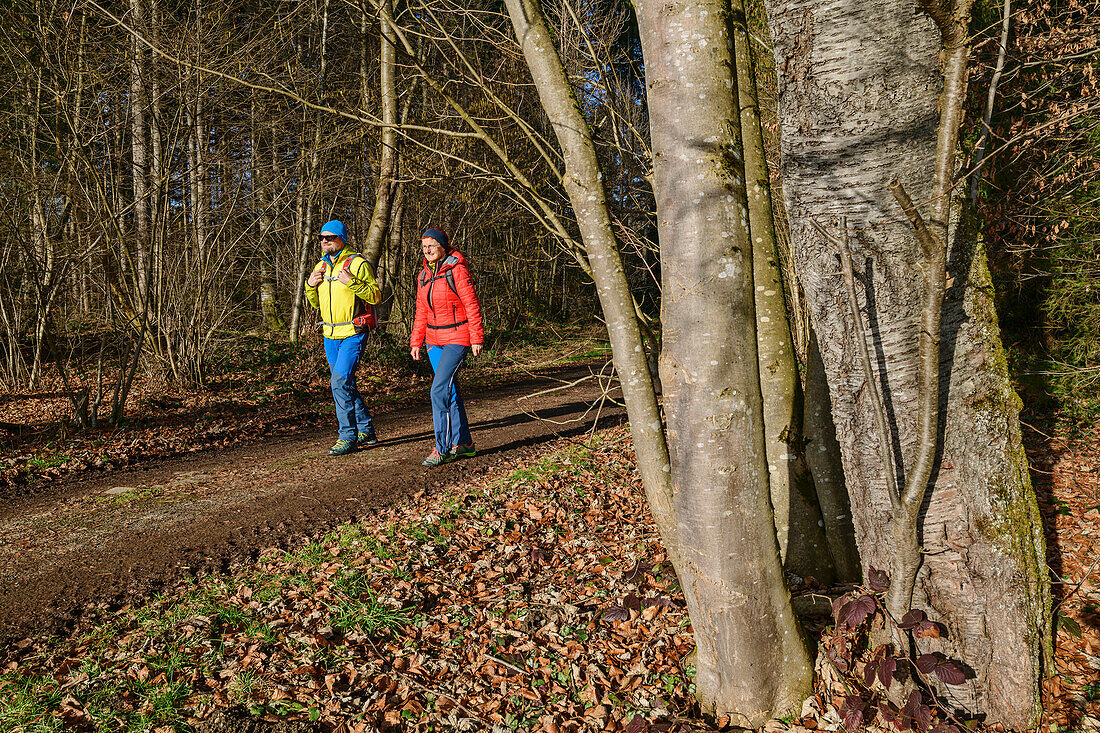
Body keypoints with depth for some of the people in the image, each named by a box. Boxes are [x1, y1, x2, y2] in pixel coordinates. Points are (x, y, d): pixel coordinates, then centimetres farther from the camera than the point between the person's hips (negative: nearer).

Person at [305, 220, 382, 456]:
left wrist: (352, 282, -24)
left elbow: (376, 296, -13)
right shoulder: (321, 267, 13)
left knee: (340, 382, -15)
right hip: (330, 335, 8)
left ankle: (348, 437, -5)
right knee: (345, 384, 13)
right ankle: (366, 431, 25)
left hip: (353, 333, -8)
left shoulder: (357, 264, -9)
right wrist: (310, 286, 1)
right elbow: (316, 304, 20)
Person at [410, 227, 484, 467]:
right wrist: (416, 341, 14)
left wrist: (476, 338, -12)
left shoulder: (457, 270, -10)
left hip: (457, 337, -7)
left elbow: (472, 305, -10)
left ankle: (442, 448, -7)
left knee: (439, 390, -15)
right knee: (450, 391, 11)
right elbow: (421, 312, 17)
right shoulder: (423, 275, 11)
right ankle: (463, 442, 20)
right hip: (434, 339, 7)